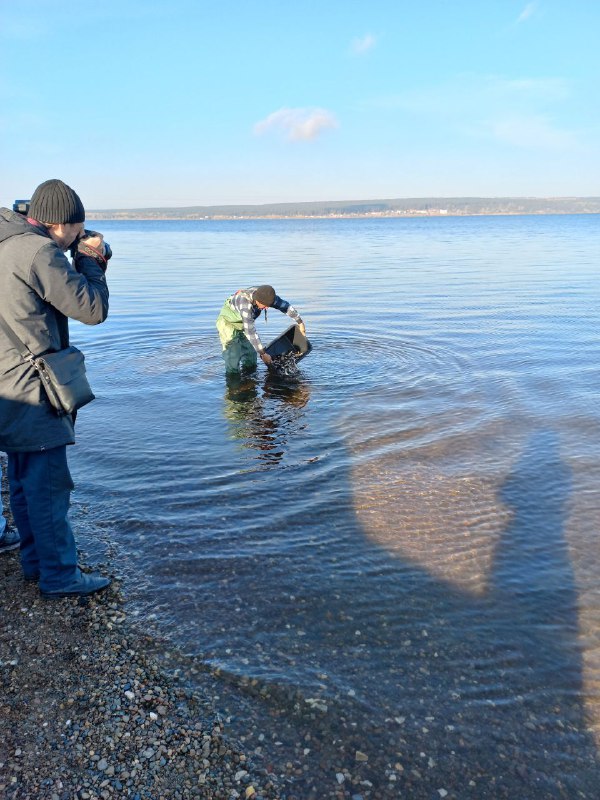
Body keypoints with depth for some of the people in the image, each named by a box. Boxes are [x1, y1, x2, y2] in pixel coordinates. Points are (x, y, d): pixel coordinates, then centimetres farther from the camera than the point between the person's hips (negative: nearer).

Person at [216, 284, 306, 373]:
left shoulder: (266, 295, -23)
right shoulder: (245, 304, -42)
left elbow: (285, 306, -7)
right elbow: (250, 332, -41)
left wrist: (300, 322, 2)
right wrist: (263, 354, -38)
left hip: (243, 325, 7)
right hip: (227, 323, -6)